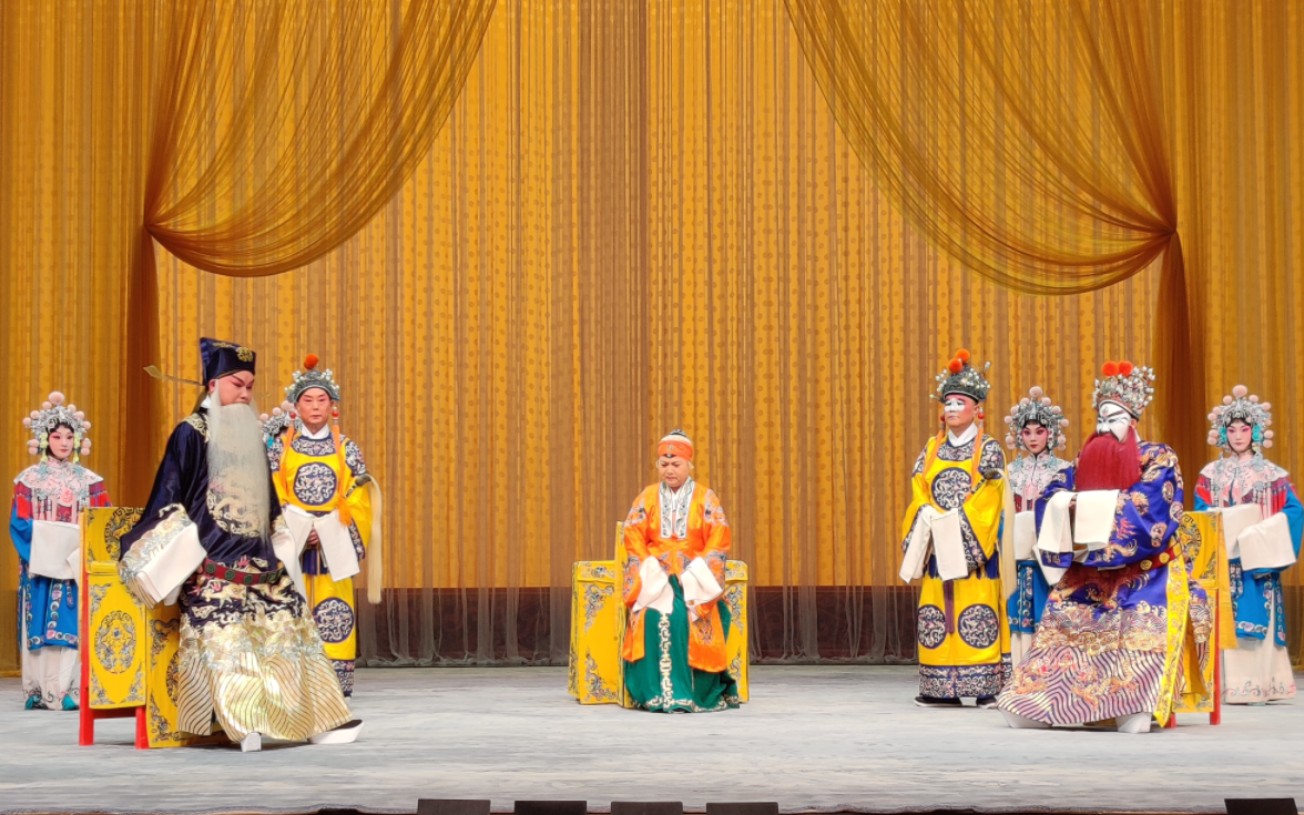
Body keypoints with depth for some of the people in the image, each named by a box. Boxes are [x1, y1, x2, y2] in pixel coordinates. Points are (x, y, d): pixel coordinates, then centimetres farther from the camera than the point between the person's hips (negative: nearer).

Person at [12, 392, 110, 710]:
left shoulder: (88, 480, 10)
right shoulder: (30, 478, 5)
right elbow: (20, 523, -1)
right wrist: (49, 540, -14)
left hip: (77, 563, 2)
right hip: (41, 562, -2)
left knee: (73, 624, -5)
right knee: (41, 624, -6)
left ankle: (70, 690, -5)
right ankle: (39, 691, -3)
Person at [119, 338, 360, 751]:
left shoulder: (252, 436, 17)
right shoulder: (192, 432, -2)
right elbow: (169, 496, -4)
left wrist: (281, 545, 22)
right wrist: (171, 552, -10)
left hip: (258, 556, 7)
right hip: (214, 562, -7)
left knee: (288, 626, 2)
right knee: (227, 639, -17)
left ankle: (317, 717, 3)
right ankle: (244, 723, -21)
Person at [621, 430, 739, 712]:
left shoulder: (706, 498, 7)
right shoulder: (646, 498, 11)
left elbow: (718, 542, 0)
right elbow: (634, 540, 4)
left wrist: (694, 576, -13)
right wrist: (652, 571, -12)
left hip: (693, 575, -1)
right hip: (654, 573, 1)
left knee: (692, 612, -31)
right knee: (655, 613, -30)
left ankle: (699, 691, -26)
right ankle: (657, 691, -31)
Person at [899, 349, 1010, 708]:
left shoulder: (989, 449, 1)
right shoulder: (932, 449, 14)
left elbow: (988, 499, -8)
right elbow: (919, 496, 8)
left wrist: (954, 521, -16)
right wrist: (929, 519, -11)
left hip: (974, 543, -5)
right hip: (938, 544, 5)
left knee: (977, 612, -8)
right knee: (937, 610, 2)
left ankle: (987, 686, -6)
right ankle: (943, 689, 6)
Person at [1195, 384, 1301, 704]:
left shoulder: (1270, 474, 4)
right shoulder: (1211, 473, 10)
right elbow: (1200, 513, 4)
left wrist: (1265, 534, -16)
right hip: (1221, 558, 2)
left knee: (1256, 617, -6)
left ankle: (1257, 684, -3)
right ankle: (1226, 684, 1)